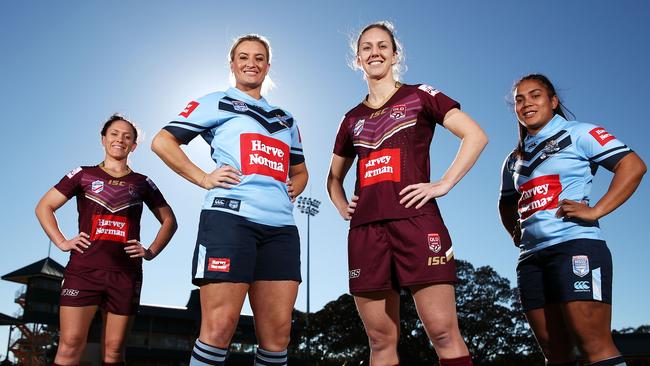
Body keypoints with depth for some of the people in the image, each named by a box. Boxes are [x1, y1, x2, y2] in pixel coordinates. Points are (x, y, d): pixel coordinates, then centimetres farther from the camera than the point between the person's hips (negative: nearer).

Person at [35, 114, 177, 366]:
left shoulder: (142, 183, 12)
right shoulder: (84, 175, 9)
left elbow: (169, 221, 18)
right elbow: (44, 207, 11)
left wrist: (151, 252, 6)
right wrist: (61, 242, -1)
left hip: (126, 273, 1)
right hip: (83, 269, -1)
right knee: (70, 345, -8)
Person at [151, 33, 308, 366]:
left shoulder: (285, 119, 28)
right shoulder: (216, 103, 13)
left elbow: (300, 170, 36)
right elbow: (162, 141, 7)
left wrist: (293, 188, 13)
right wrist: (203, 178, -3)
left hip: (280, 226, 5)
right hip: (230, 217, -5)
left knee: (278, 334, 3)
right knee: (219, 327, -9)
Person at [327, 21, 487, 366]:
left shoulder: (419, 96, 10)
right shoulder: (352, 118, 20)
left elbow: (476, 135, 1)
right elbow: (334, 177, 30)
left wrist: (443, 184, -7)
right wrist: (342, 206, 11)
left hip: (415, 221, -4)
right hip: (365, 229, 4)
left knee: (443, 332, -9)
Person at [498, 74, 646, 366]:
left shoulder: (577, 134, 5)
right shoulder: (514, 160, 21)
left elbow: (633, 165, -6)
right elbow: (507, 204, 36)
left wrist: (595, 211, -14)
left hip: (575, 245, -6)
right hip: (531, 256, 6)